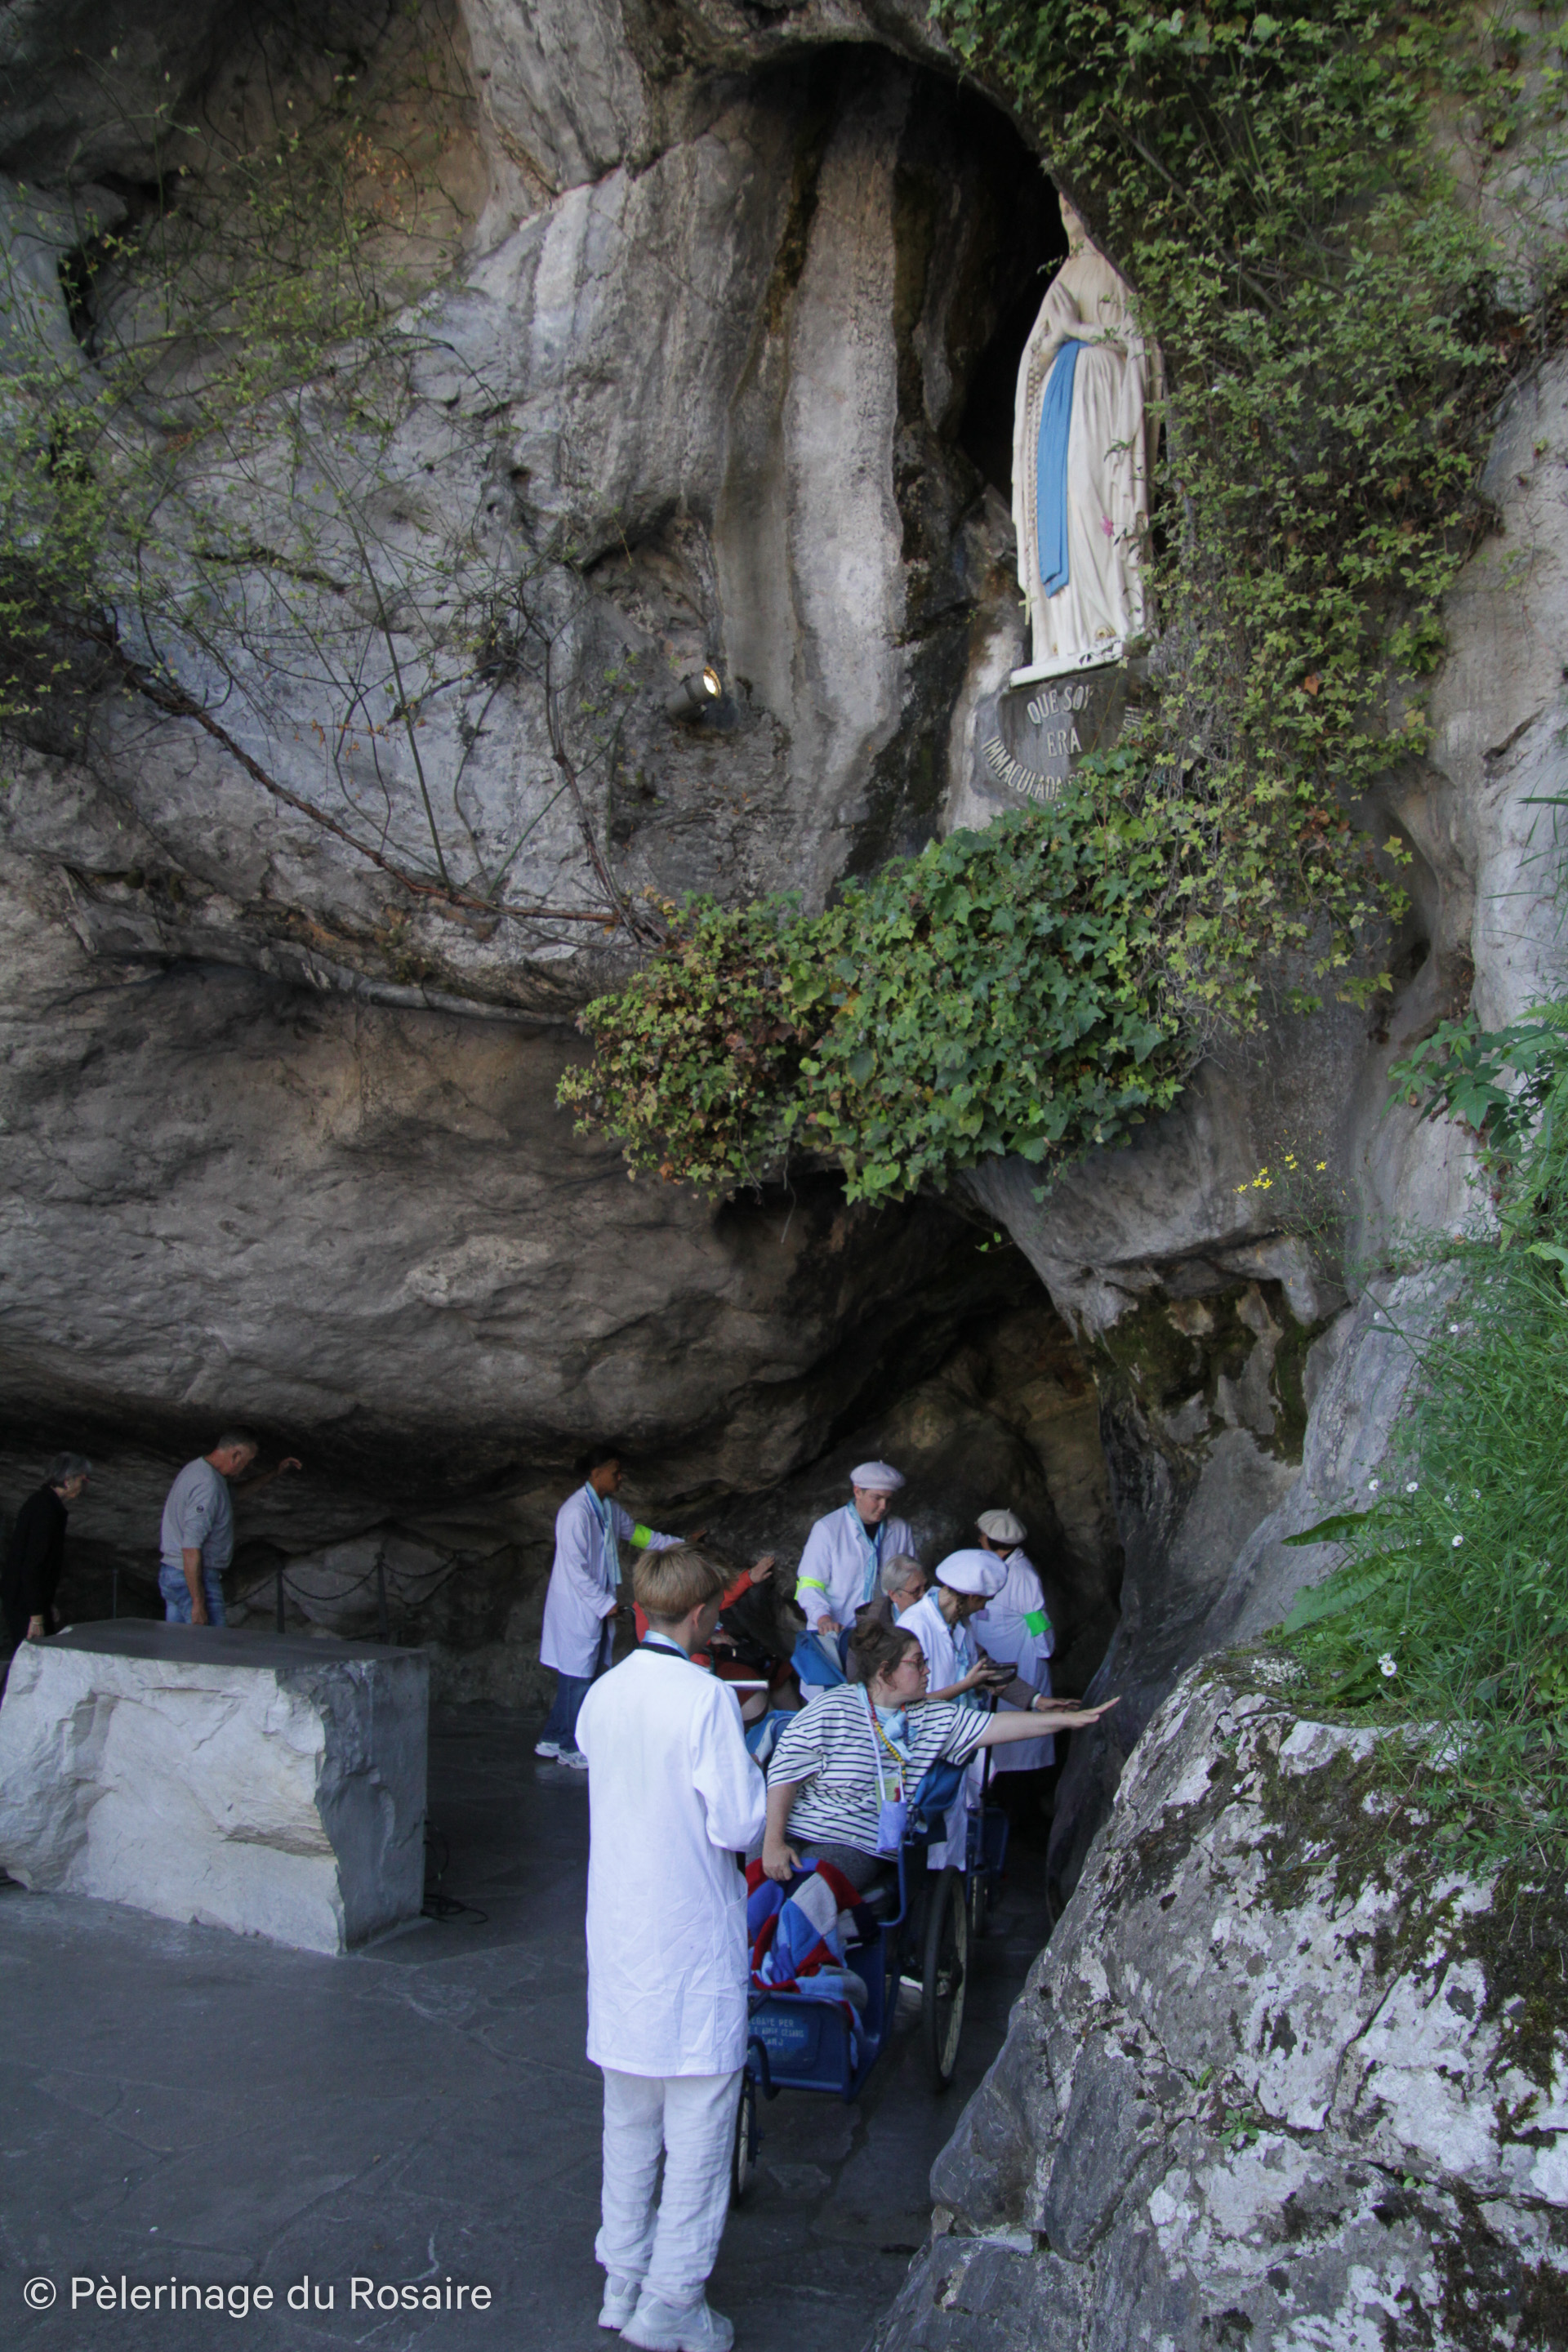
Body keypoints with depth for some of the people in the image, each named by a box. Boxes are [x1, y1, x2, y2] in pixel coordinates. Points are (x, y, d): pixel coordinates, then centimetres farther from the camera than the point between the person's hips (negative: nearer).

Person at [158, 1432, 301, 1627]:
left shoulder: (198, 1469, 13)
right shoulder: (208, 1485, -20)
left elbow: (240, 1490, 35)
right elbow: (191, 1547, -25)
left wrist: (276, 1473, 31)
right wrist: (198, 1603, -24)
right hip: (195, 1579, -10)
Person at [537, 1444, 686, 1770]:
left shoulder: (609, 1508, 10)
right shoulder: (576, 1511, -19)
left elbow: (636, 1532, 26)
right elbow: (575, 1565, -20)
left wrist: (678, 1544, 24)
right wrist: (604, 1603, -17)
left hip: (597, 1607, 9)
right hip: (576, 1608, -9)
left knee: (575, 1678, 12)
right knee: (578, 1678, -1)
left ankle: (551, 1741, 22)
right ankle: (572, 1749, 11)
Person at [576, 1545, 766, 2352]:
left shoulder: (602, 1695, 1)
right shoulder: (705, 1698, -19)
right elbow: (737, 1824, -19)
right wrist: (747, 1765, 0)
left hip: (619, 1936, 7)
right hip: (692, 1941, -7)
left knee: (628, 2120, 18)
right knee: (699, 2127, 5)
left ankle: (624, 2282, 28)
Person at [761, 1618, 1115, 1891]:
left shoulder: (931, 1718, 8)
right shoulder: (834, 1710, -6)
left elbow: (994, 1726, 3)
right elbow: (784, 1771, -7)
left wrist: (1068, 1719, -4)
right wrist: (773, 1842, -13)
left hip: (861, 1848, 3)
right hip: (799, 1834, -3)